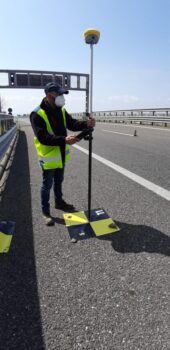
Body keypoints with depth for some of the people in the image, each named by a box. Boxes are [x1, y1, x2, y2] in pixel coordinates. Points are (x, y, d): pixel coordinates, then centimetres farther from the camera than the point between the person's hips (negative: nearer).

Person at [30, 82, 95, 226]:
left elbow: (72, 124, 1)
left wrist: (86, 123, -19)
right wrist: (64, 140, -39)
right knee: (47, 185, 6)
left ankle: (59, 202, 43)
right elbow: (43, 138, -29)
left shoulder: (61, 110, 3)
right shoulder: (37, 114, -21)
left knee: (59, 181, 22)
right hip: (49, 156, -7)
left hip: (61, 155, 7)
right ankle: (46, 211, 22)